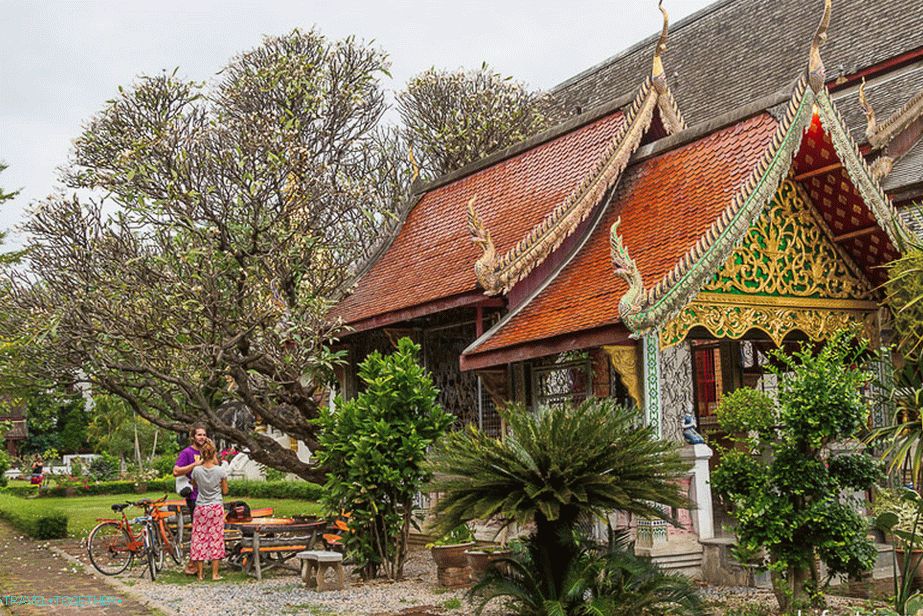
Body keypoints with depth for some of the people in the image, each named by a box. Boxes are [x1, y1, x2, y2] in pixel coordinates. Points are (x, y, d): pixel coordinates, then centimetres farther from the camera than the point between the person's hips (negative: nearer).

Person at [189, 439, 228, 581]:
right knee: (216, 538, 4)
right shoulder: (220, 470, -8)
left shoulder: (197, 470, -6)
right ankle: (215, 573, 5)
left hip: (201, 508, 1)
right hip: (216, 507, -1)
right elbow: (225, 491, 3)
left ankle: (200, 573, 10)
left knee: (200, 538, 8)